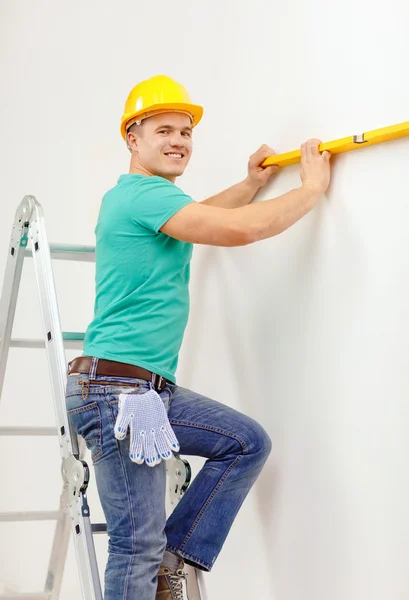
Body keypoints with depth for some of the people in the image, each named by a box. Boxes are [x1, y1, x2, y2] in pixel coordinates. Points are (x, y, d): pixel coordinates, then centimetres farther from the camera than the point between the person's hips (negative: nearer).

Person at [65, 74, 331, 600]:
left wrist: (251, 183, 34)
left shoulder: (131, 197, 19)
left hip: (152, 390, 11)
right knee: (138, 546, -7)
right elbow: (240, 229, -22)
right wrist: (312, 187, -8)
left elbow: (196, 218, 40)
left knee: (249, 442, 12)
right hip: (117, 389, -11)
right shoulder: (143, 193, -13)